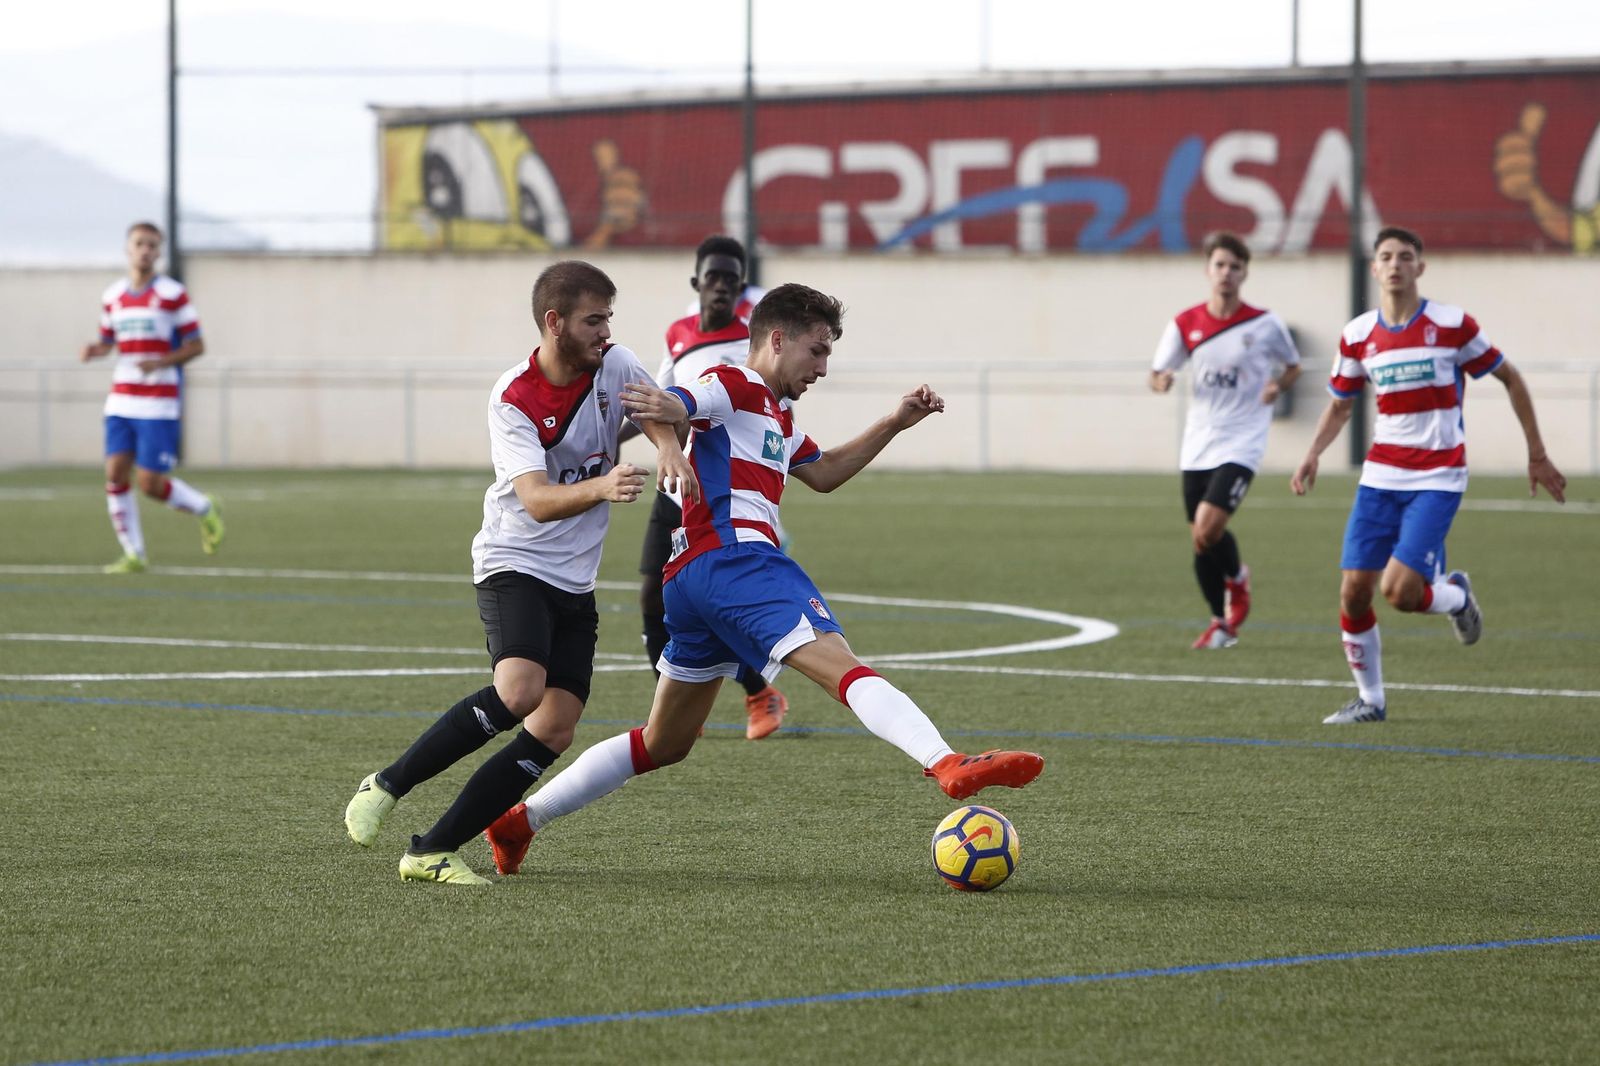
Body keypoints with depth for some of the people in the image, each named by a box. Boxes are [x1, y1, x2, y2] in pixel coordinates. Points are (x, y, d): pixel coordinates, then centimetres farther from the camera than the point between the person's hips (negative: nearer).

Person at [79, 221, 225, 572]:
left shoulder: (173, 294, -6)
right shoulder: (112, 296, 9)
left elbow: (197, 346, -4)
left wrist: (161, 362, -20)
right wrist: (93, 351, -3)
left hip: (160, 404, -5)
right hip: (121, 401, 5)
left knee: (150, 484, -8)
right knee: (115, 474, -7)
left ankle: (206, 510, 19)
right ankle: (133, 555, 4)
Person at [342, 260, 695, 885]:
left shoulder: (615, 366, -2)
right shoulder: (513, 400, -17)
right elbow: (538, 501, -26)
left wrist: (671, 451, -20)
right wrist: (600, 488, -46)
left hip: (575, 581, 6)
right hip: (514, 565, -6)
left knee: (553, 733, -8)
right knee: (519, 690, -30)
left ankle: (432, 851, -4)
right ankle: (385, 788, -14)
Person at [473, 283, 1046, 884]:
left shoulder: (776, 417, 31)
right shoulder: (733, 386, 1)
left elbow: (823, 473, 44)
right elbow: (666, 407, -18)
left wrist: (895, 423, 35)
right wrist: (664, 409, -43)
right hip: (732, 558, -11)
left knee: (664, 745, 18)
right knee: (843, 666, -28)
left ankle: (520, 820, 21)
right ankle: (950, 766, -48)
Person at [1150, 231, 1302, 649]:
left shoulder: (1265, 324, -4)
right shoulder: (1185, 324, 1)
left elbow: (1292, 366, 11)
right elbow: (1157, 374, 7)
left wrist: (1277, 386, -10)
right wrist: (1160, 381, -17)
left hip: (1240, 444, -4)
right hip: (1197, 445, 4)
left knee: (1208, 528, -21)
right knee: (1200, 540, 6)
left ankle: (1237, 578, 12)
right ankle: (1222, 622, 26)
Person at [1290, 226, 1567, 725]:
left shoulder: (1452, 325, -7)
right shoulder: (1357, 337, 3)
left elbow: (1511, 379, 3)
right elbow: (1340, 404, 17)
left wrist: (1537, 455, 3)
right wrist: (1312, 455, 0)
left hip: (1438, 479, -4)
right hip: (1381, 475, 4)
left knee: (1399, 591, -18)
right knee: (1353, 590, -4)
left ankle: (1455, 595, 17)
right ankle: (1369, 699, 14)